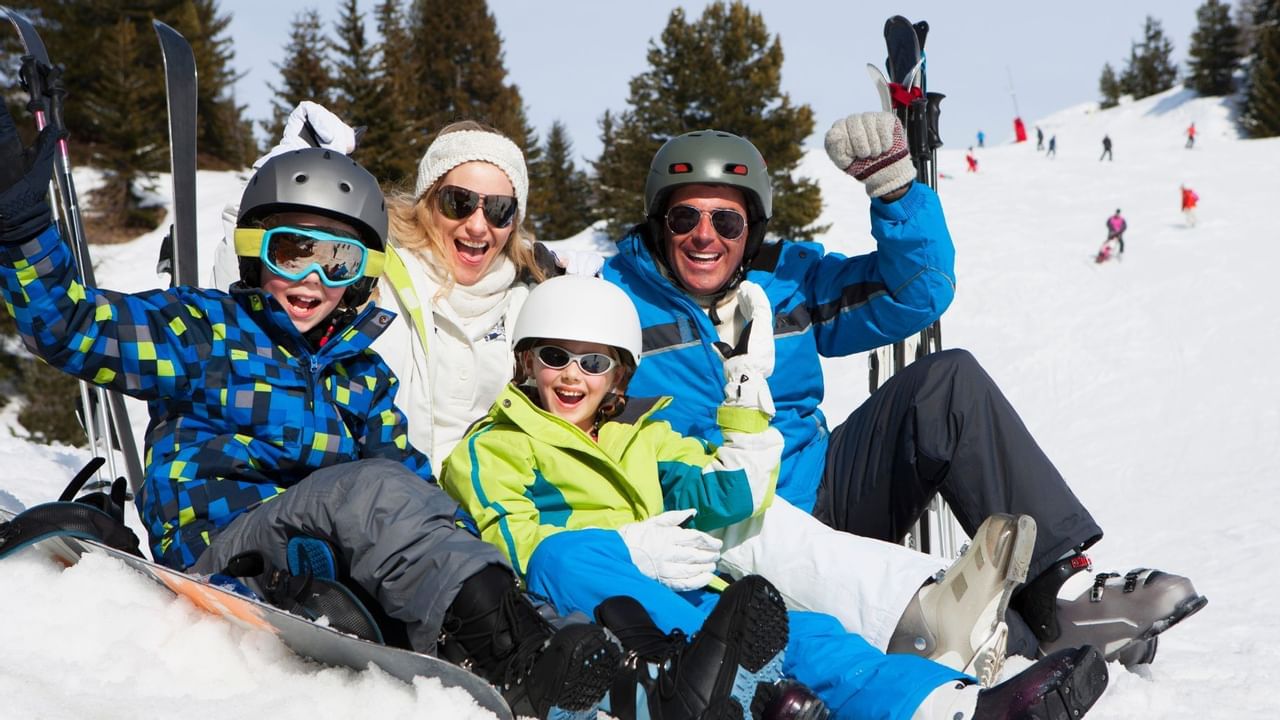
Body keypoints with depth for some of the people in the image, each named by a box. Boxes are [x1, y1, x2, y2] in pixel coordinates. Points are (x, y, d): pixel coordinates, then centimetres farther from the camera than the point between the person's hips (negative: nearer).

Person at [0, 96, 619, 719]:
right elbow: (72, 324, 0)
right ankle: (515, 656, -50)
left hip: (339, 567, 5)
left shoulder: (363, 377, 25)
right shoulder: (207, 332, 11)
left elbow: (413, 482, 18)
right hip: (215, 559, -5)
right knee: (370, 486, -31)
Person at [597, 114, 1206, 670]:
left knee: (949, 381, -14)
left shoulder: (787, 279, 8)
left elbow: (915, 292, 5)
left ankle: (1059, 590, -18)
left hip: (825, 496, 6)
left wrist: (894, 188, -10)